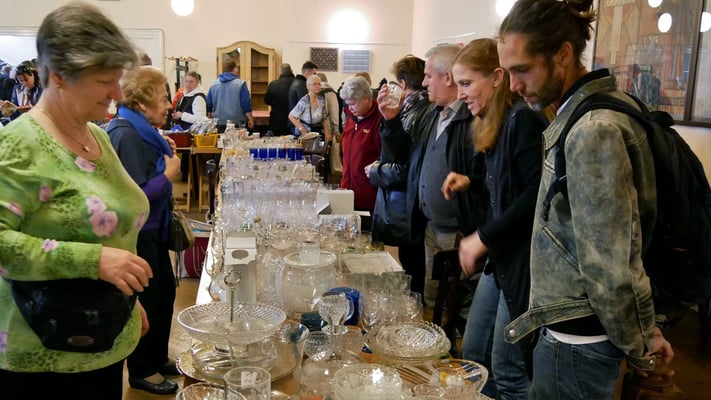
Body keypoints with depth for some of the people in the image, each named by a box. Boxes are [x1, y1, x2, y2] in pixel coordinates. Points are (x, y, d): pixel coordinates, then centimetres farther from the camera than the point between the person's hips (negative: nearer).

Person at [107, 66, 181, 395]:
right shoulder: (126, 134, -22)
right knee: (146, 300, 5)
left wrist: (166, 153, 1)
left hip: (153, 228, 10)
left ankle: (158, 357, 37)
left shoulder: (143, 131, 8)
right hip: (137, 232, -10)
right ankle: (142, 371, 25)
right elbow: (137, 194, -26)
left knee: (165, 292, 19)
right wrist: (170, 173, -16)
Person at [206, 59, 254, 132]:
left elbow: (208, 105, 10)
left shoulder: (213, 84, 5)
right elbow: (246, 104, -7)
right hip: (236, 124, -4)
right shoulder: (240, 84, -8)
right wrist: (250, 120, 4)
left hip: (218, 124, 4)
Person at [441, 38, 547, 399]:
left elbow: (536, 193, -23)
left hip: (525, 258, -9)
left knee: (508, 371, 5)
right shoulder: (494, 122, 12)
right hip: (500, 254, 9)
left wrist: (483, 237, -19)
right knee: (472, 353, 17)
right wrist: (471, 181, 4)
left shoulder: (523, 119, -16)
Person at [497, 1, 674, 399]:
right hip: (572, 326, 9)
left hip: (576, 339, -9)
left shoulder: (594, 131, -24)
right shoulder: (580, 115, 7)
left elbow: (611, 263, -21)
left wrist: (639, 343, -8)